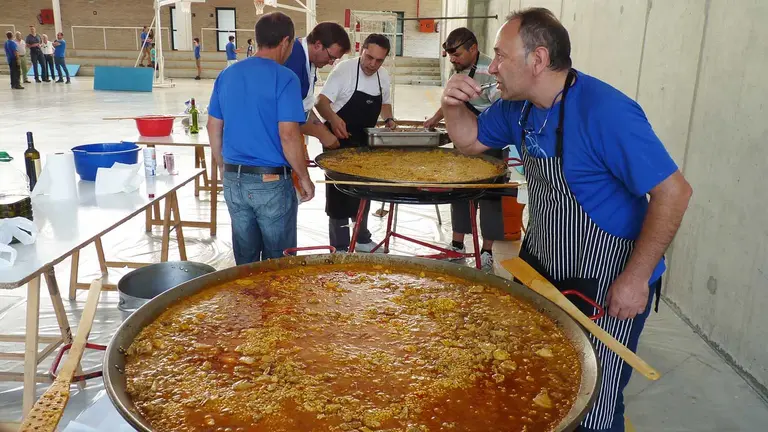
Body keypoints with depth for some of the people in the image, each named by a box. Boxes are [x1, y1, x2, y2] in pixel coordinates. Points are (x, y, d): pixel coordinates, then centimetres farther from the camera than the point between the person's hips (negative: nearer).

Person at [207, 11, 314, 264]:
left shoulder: (227, 74, 6)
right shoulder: (284, 78, -13)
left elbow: (213, 127, 11)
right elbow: (288, 135, -19)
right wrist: (304, 179, -8)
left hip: (234, 180, 6)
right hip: (271, 181, -6)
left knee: (245, 259, 18)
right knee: (278, 262, 9)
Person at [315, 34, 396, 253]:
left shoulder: (383, 75, 3)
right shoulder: (345, 69, -18)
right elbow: (321, 101, -26)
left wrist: (388, 120, 0)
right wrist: (333, 119, -45)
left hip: (364, 142, 7)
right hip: (339, 140, -7)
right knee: (339, 193, -3)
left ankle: (362, 239, 31)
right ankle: (340, 247, 7)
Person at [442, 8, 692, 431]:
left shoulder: (606, 112, -26)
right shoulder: (518, 106, -1)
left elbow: (673, 191, -24)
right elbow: (470, 141, 13)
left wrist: (636, 278, -22)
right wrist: (453, 105, -8)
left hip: (605, 286, -7)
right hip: (540, 272, 8)